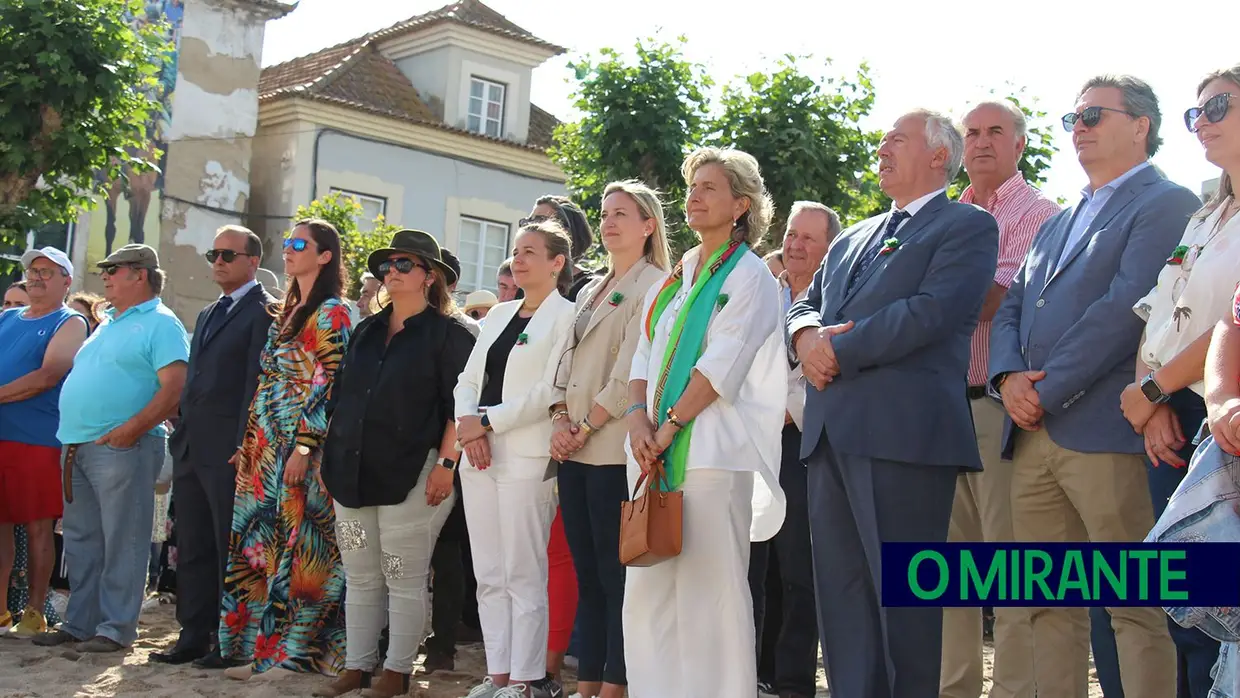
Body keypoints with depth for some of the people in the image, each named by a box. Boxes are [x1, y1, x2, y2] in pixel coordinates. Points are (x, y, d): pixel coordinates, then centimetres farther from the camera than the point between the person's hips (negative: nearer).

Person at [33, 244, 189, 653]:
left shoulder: (160, 324, -6)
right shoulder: (108, 324, 22)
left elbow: (174, 388, -16)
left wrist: (133, 428, -25)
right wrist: (71, 434, 15)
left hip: (121, 447, -9)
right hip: (78, 446, 9)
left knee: (121, 542, -4)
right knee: (81, 542, 12)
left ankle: (116, 628, 2)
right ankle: (79, 623, 20)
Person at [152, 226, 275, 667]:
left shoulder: (264, 312, -7)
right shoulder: (208, 314, 21)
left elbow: (258, 383, -14)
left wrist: (244, 447, -18)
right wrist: (179, 433, 14)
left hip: (229, 451, -8)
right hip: (190, 448, 9)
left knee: (230, 550, -1)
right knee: (192, 549, 11)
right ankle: (194, 636, 18)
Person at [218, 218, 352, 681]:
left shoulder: (331, 313, -7)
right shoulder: (286, 311, 19)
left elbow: (327, 385, -14)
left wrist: (303, 448, -20)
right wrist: (248, 443, 14)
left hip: (297, 447, -8)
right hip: (264, 447, 8)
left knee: (295, 550, -5)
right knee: (257, 548, 7)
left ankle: (291, 654, 1)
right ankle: (259, 648, 13)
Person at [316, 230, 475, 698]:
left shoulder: (448, 333, -3)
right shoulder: (366, 331, 17)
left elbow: (459, 404, -9)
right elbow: (340, 397, 20)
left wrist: (446, 462, -16)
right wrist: (330, 455, 14)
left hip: (411, 475, -6)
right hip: (352, 474, 6)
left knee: (404, 580, 0)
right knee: (359, 578, 10)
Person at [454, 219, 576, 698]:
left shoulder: (566, 317, -3)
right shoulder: (499, 314, 18)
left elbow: (551, 390, -12)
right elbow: (468, 379, 14)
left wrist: (487, 422, -13)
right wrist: (468, 425, -5)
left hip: (527, 459, -7)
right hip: (481, 458, 7)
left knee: (523, 576, -4)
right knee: (489, 575, 8)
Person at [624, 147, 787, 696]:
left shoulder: (750, 275, 0)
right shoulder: (673, 281, 20)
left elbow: (723, 362, -11)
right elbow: (644, 356, 14)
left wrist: (668, 426, -13)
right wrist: (639, 419, -3)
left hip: (713, 449, -7)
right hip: (657, 450, 7)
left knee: (710, 591, -7)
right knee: (647, 593, 6)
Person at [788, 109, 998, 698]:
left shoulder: (968, 225, 2)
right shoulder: (852, 238, 26)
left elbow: (931, 311, -12)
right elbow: (807, 303, 22)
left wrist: (838, 350, -10)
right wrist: (806, 335, -3)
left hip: (903, 431, -7)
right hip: (832, 430, 8)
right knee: (841, 592, 9)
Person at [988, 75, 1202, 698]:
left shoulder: (1166, 204, -1)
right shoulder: (1058, 224, 25)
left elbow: (1125, 308, -13)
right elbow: (1010, 308, 18)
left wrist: (1048, 390, -14)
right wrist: (1008, 377, -2)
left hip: (1105, 432, -8)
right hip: (1033, 435, 8)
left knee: (1136, 607, -4)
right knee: (1051, 601, 8)